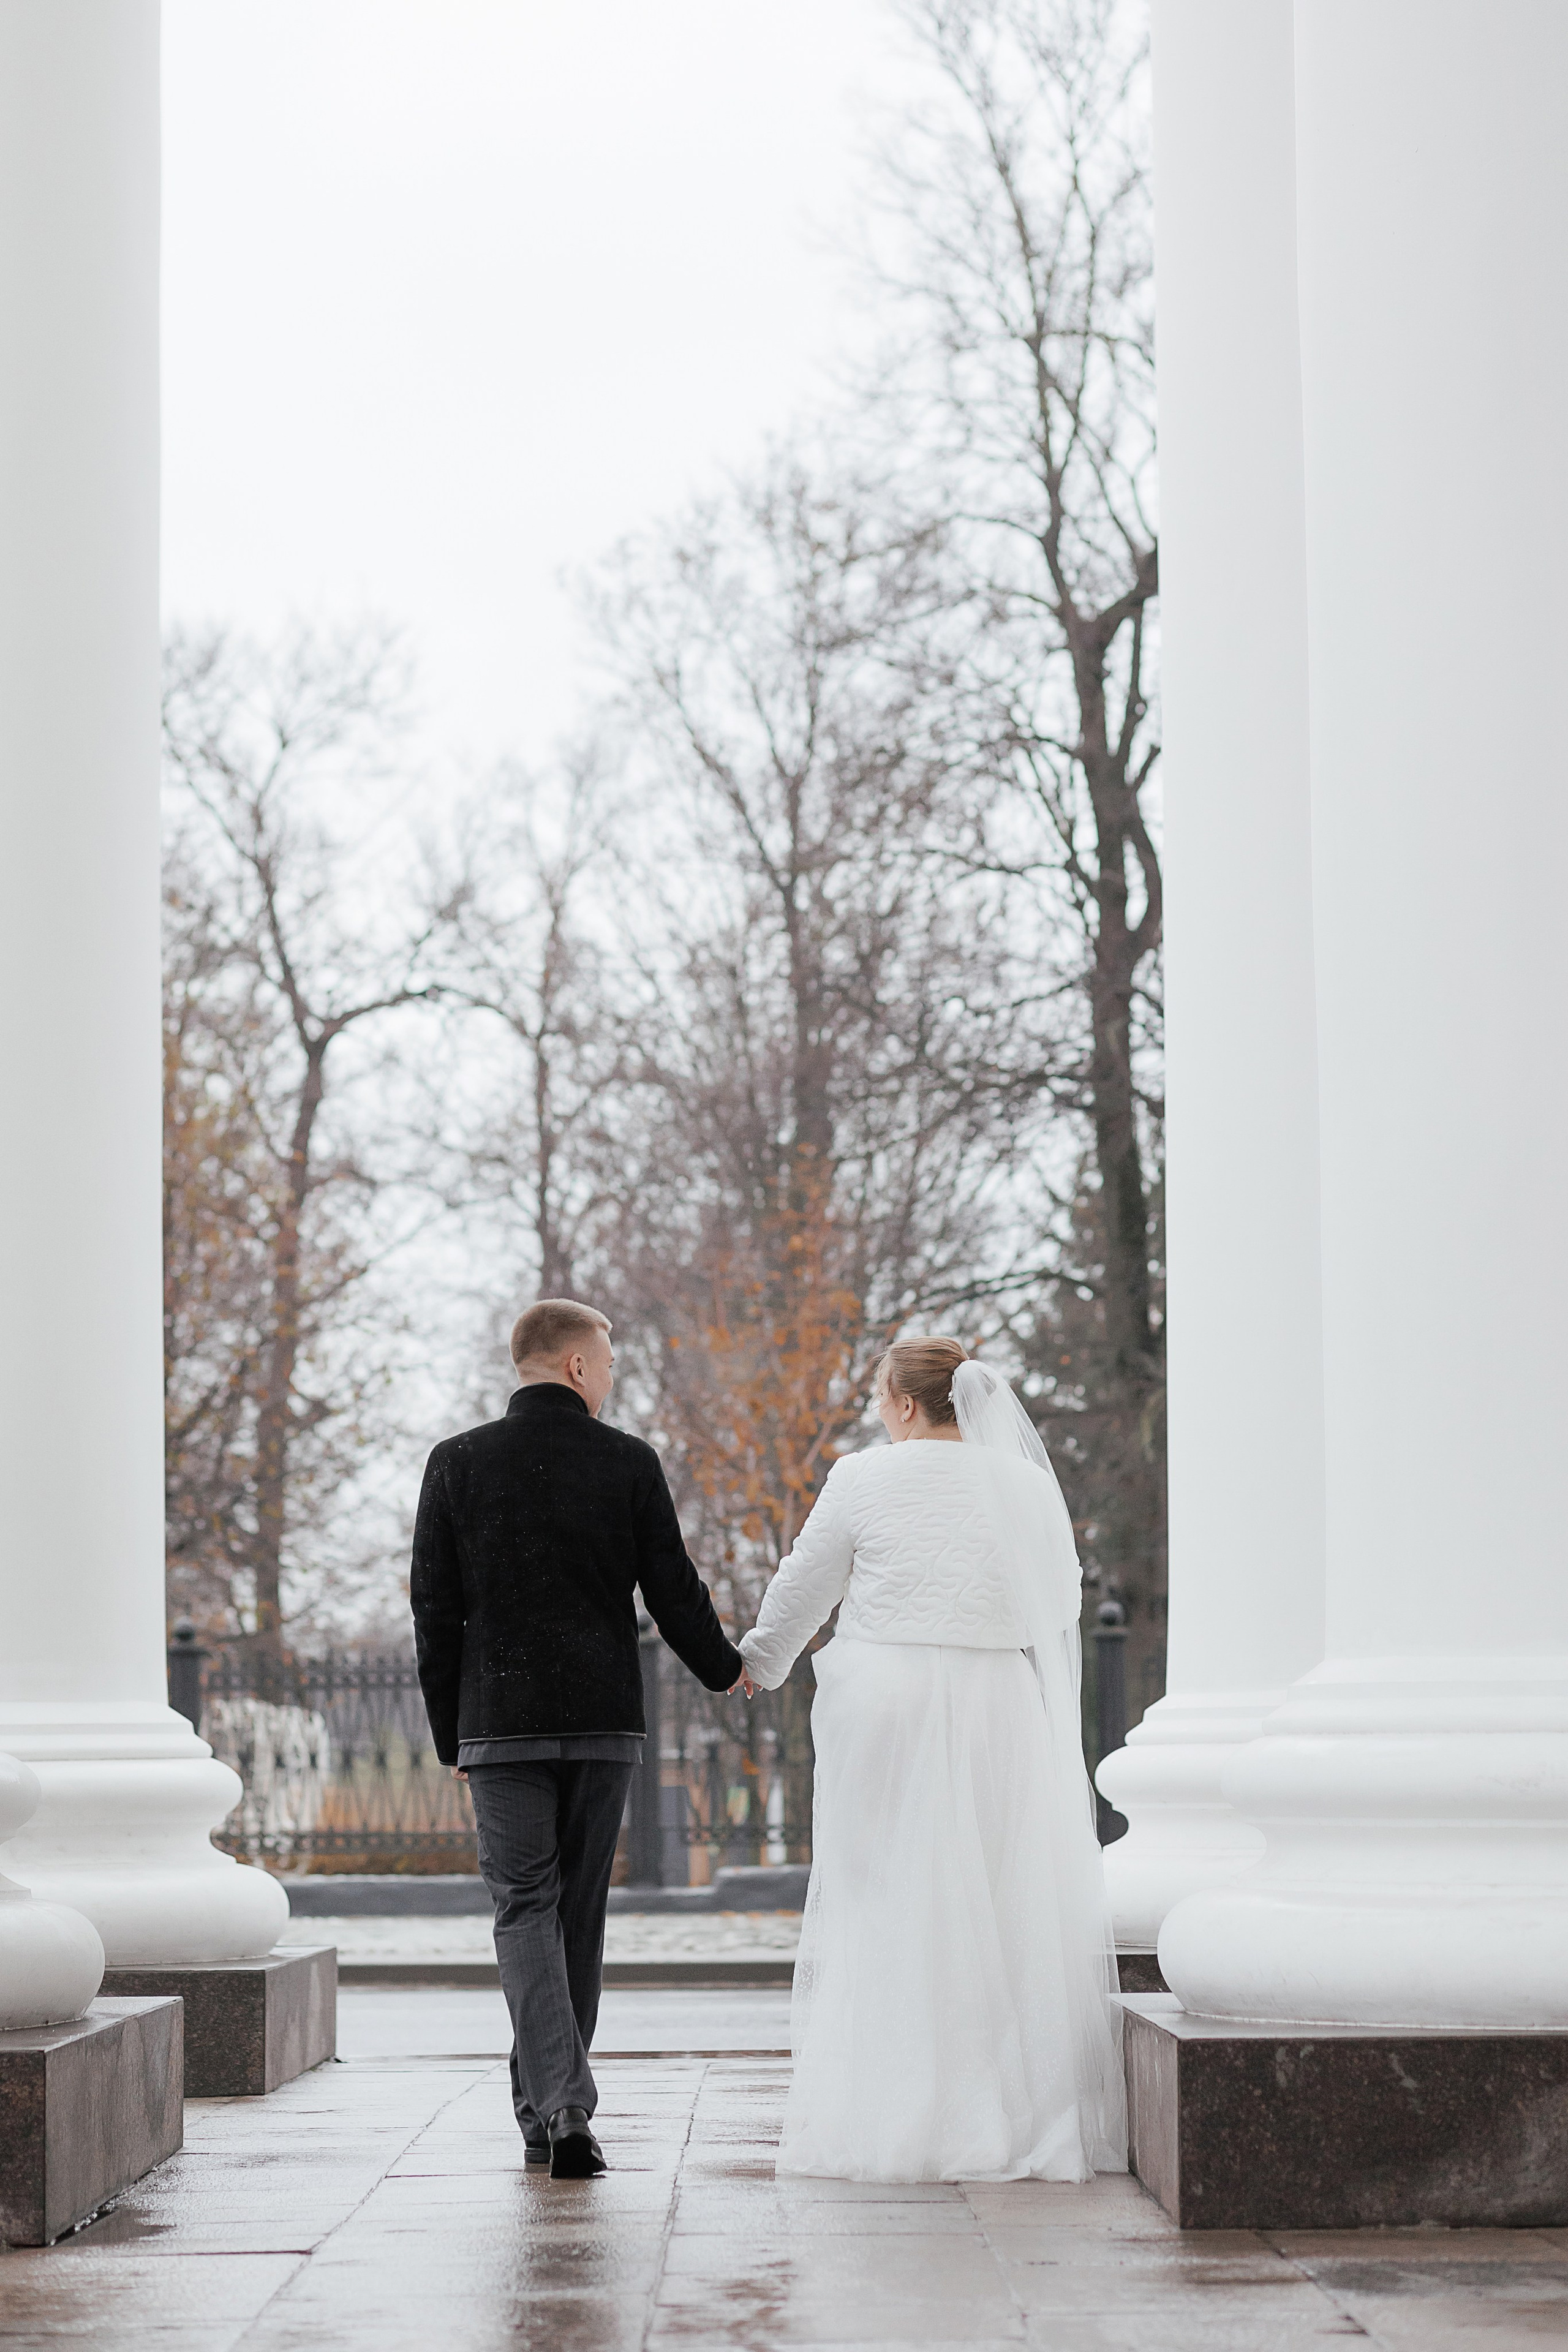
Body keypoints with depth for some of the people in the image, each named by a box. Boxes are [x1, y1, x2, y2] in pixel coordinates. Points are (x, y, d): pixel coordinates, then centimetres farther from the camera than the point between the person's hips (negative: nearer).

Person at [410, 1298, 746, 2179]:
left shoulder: (458, 1464, 1)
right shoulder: (629, 1462, -1)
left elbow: (435, 1610, 2)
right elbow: (674, 1590, 2)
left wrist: (450, 1733, 10)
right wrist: (724, 1668, 22)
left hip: (500, 1720, 0)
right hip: (603, 1719, 1)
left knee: (527, 1909, -2)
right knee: (580, 1910, 11)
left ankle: (563, 2107, -19)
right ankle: (550, 2110, 19)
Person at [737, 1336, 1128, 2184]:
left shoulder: (864, 1479, -5)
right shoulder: (1030, 1484, 4)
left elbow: (802, 1589, 4)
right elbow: (1060, 1609, 11)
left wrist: (758, 1661, 22)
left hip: (887, 1713, -2)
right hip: (1000, 1717, 3)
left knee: (882, 1913, 4)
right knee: (1007, 1915, 6)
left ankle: (881, 2119, 6)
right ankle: (1025, 2113, 7)